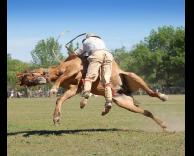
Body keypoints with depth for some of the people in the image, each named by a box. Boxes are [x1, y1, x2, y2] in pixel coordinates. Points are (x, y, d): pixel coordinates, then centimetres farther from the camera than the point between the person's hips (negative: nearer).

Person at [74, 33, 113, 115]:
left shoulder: (86, 41, 34)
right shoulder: (101, 40, 43)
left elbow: (76, 53, 38)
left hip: (96, 54, -3)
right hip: (108, 54, 3)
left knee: (89, 76, -14)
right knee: (106, 80, -2)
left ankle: (86, 93, -42)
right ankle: (108, 101, -21)